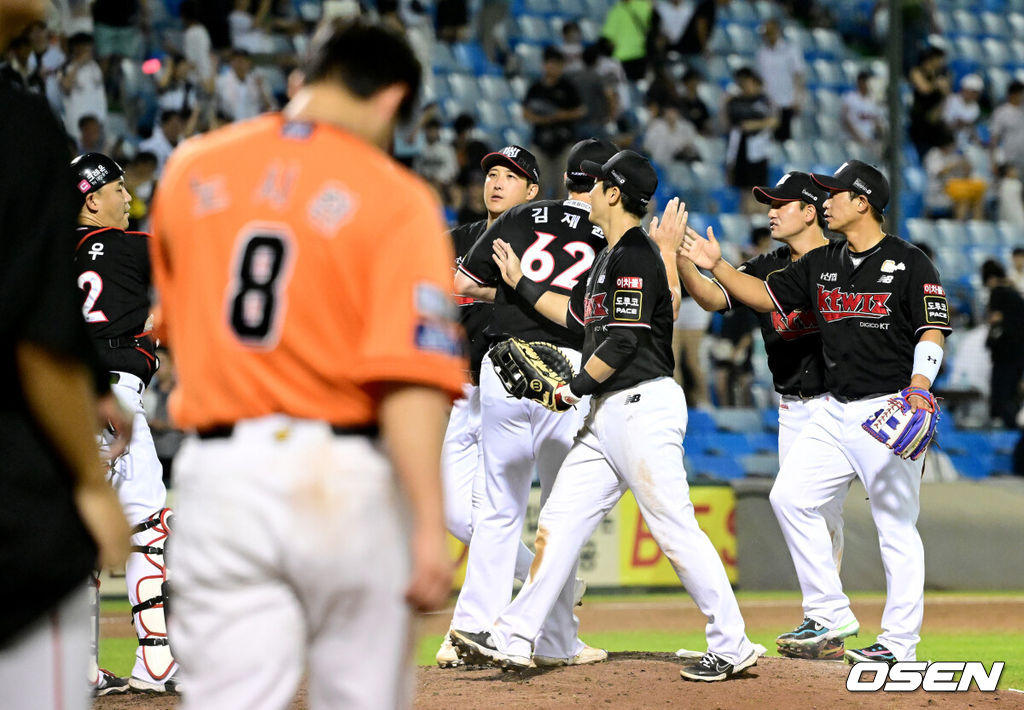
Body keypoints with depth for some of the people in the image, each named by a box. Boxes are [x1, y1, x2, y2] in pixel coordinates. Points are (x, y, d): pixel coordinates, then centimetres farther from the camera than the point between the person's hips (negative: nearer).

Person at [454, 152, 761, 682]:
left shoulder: (637, 255, -13)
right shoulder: (611, 256, 18)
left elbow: (623, 341, -19)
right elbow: (578, 316, 29)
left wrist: (576, 387, -8)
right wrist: (521, 284, 32)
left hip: (643, 405, -10)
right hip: (607, 413, 10)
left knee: (674, 529, -10)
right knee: (559, 520, 7)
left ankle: (731, 647, -5)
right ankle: (514, 638, 9)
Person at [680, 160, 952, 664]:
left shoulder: (909, 263, -7)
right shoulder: (821, 264, 13)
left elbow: (933, 332, -11)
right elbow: (767, 296, 16)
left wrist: (918, 387, -26)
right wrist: (717, 267, 4)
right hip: (836, 411, 8)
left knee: (896, 526, -5)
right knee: (790, 497, 3)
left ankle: (899, 642, 0)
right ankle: (831, 617, 10)